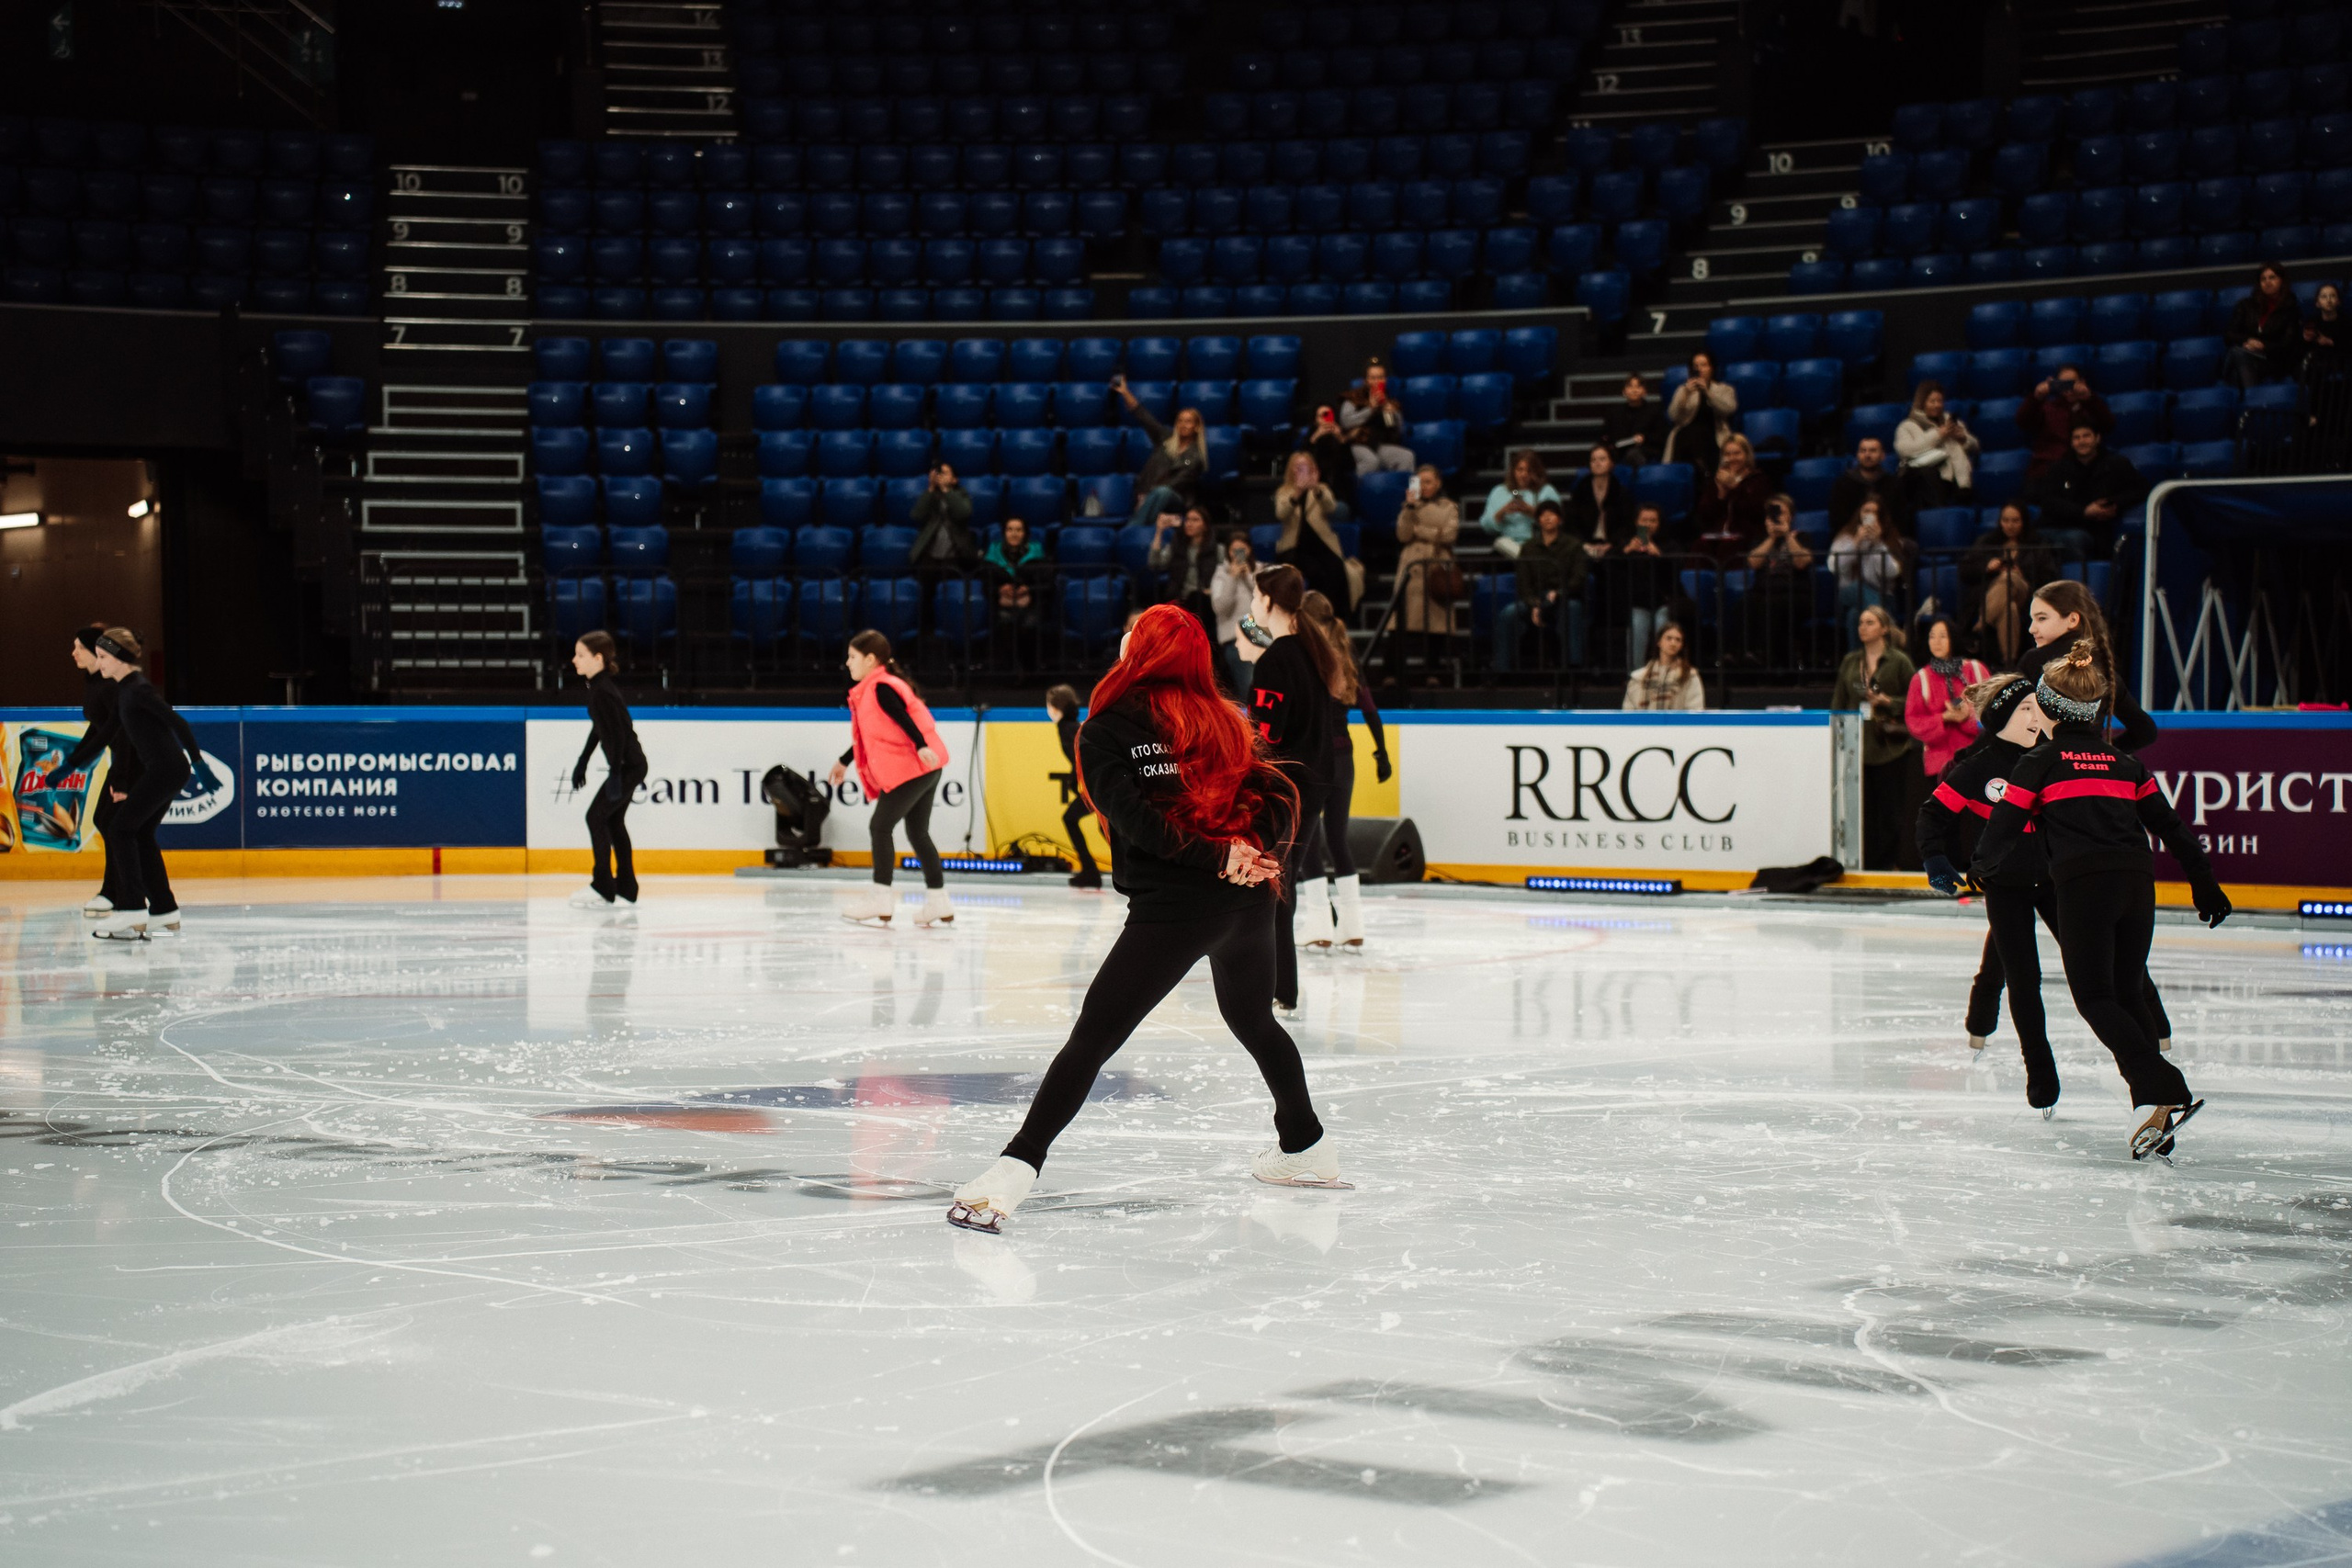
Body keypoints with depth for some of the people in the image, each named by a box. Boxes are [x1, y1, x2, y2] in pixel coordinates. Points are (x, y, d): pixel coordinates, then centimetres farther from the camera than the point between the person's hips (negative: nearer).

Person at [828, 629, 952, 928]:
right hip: (922, 770, 10)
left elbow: (903, 718, -24)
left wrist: (921, 746, -37)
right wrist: (845, 762, 36)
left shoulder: (881, 688, -10)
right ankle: (939, 904, 12)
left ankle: (879, 900, -6)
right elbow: (872, 734, 30)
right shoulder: (874, 688, 21)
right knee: (917, 833, 12)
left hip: (909, 769, -10)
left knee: (881, 827, -6)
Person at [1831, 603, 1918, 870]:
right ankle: (1864, 866, 7)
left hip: (1889, 746, -4)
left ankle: (1885, 865, 6)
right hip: (1857, 746, 4)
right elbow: (1838, 703, 15)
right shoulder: (1850, 662, 14)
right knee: (1861, 811, 2)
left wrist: (1889, 702, -15)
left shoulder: (1899, 662, 1)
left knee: (1888, 812, -1)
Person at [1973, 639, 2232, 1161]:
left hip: (2084, 883, -5)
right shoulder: (2125, 763, 20)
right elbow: (2170, 825, 20)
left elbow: (2006, 824, 4)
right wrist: (2203, 881, 27)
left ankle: (2163, 1092, -21)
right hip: (2137, 882, 5)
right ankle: (2155, 1116, 7)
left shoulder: (2041, 761, 6)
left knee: (2094, 997, -3)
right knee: (2128, 994, 13)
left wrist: (1984, 868, 23)